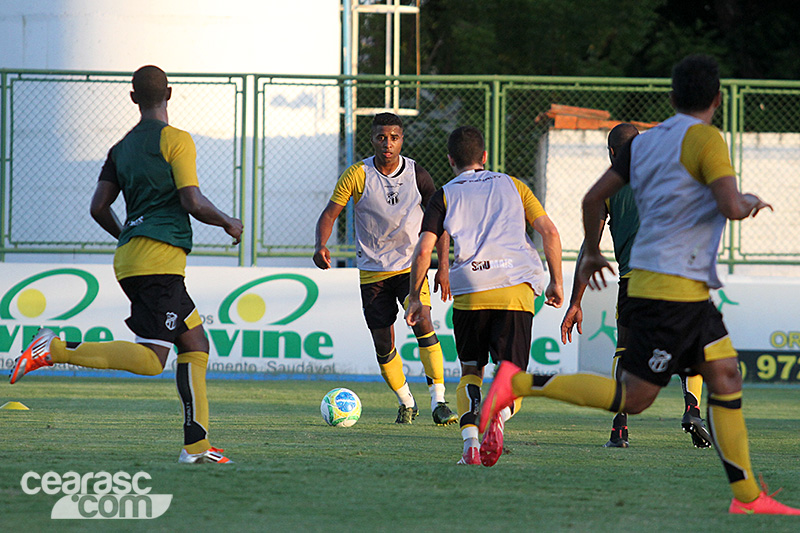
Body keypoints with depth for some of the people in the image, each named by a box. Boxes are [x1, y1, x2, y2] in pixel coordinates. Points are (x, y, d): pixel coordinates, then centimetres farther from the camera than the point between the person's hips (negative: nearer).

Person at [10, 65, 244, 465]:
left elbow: (99, 208, 12)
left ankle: (196, 445, 5)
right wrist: (228, 223, 6)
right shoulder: (176, 140, -4)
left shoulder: (121, 149, 17)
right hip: (160, 257, -9)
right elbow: (193, 202, -12)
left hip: (130, 255, 9)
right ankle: (55, 350, -23)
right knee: (150, 359, -14)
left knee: (195, 344, 12)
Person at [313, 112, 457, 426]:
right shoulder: (357, 175, -9)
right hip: (372, 269, 1)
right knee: (383, 343, 1)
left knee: (422, 322, -22)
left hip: (410, 265, -1)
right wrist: (321, 245, -27)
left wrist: (443, 267, -5)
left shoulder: (417, 175, -6)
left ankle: (438, 400, -20)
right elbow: (330, 213, -7)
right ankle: (405, 402, 24)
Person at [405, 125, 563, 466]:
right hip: (517, 288, 1)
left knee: (471, 372, 15)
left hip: (470, 291, -1)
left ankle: (470, 443, -7)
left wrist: (415, 298, 12)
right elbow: (549, 232, 9)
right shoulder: (512, 186, 18)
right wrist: (556, 282, 16)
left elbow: (423, 250, 2)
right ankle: (500, 413, -30)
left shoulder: (445, 195, 12)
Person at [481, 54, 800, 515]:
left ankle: (747, 497, 7)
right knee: (633, 399, -8)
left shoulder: (644, 142, 11)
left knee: (726, 378, 8)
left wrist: (592, 252, 28)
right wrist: (750, 203, 2)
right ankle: (520, 383, -11)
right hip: (672, 288, -9)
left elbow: (594, 198, 12)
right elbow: (731, 208, -22)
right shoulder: (705, 139, -12)